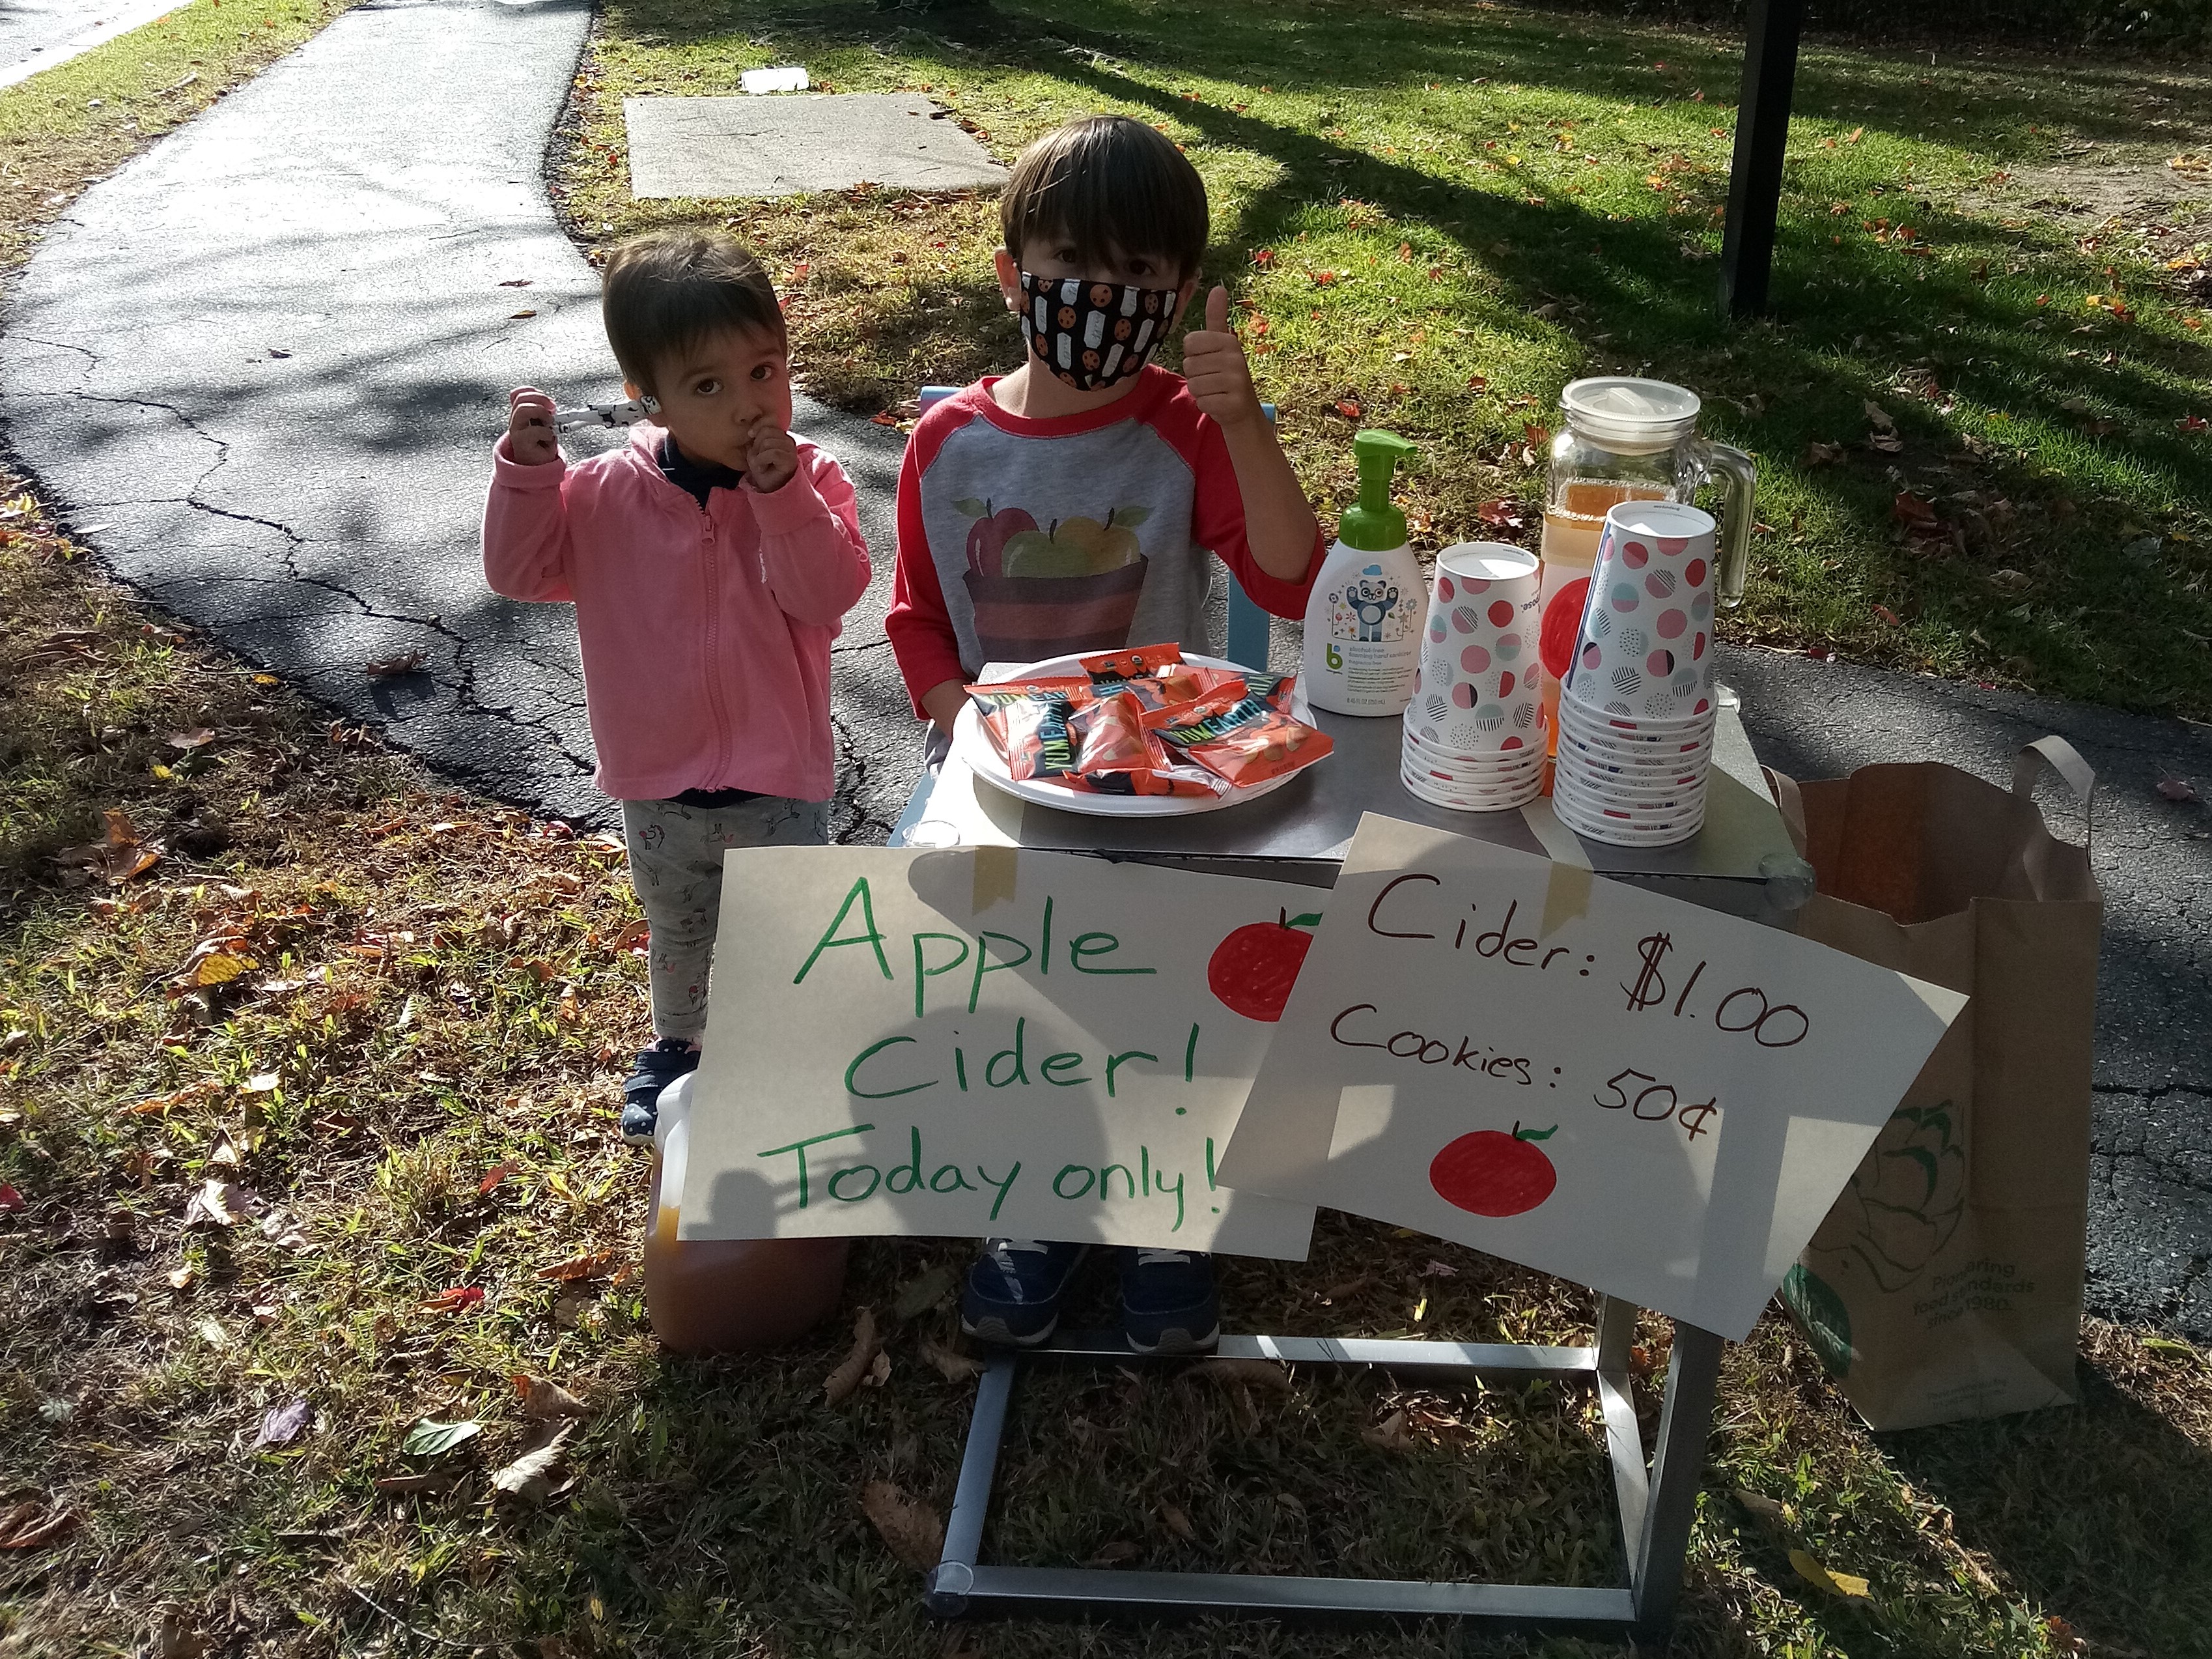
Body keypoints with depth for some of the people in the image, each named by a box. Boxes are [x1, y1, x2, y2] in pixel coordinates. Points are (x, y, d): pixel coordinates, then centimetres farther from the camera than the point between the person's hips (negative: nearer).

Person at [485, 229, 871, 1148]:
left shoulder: (810, 482, -12)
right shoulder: (606, 494, -8)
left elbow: (828, 595, -24)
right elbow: (520, 571, -5)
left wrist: (783, 494, -33)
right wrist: (527, 469, -18)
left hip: (781, 778, -2)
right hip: (660, 781, 2)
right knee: (677, 937, 25)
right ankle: (676, 1048, 51)